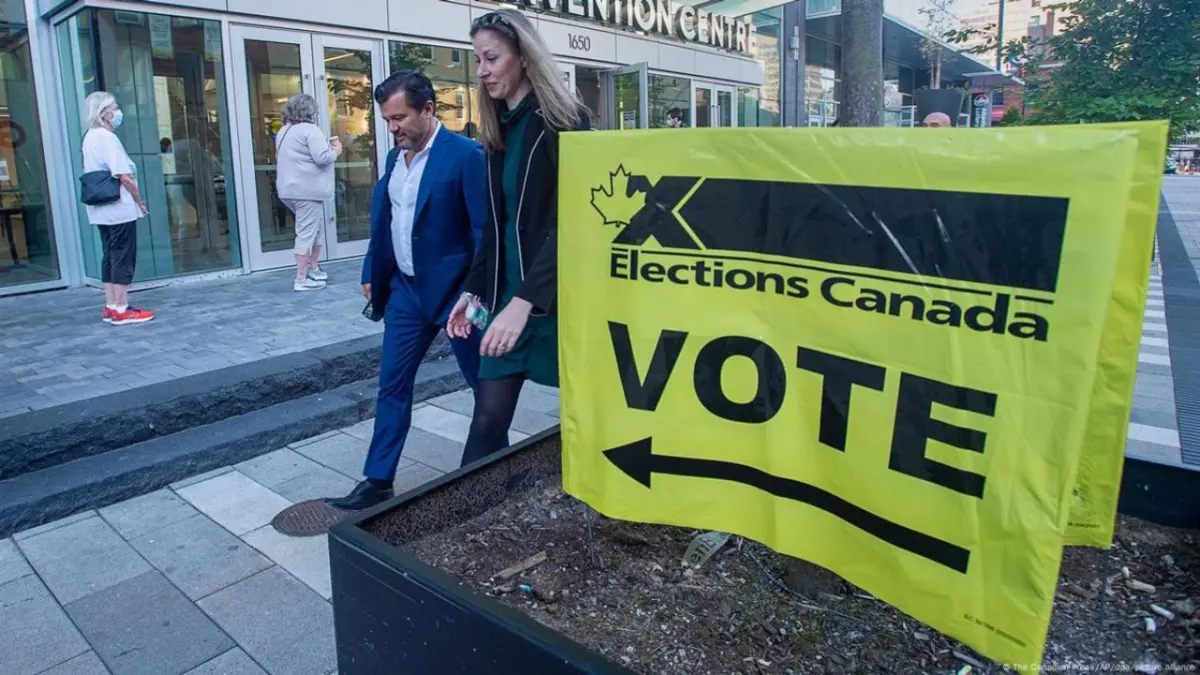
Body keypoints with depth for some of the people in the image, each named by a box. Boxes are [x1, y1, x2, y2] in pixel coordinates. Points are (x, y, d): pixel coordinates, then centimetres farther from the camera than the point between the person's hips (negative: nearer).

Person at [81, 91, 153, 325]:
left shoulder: (89, 138, 14)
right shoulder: (108, 138, -14)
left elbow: (88, 174, 19)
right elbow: (124, 176, -20)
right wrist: (140, 201, -8)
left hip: (100, 209, 9)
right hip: (120, 208, -9)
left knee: (110, 257, 13)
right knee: (123, 258, -3)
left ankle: (111, 307, 17)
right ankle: (122, 310, 0)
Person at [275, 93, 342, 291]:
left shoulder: (284, 130, 18)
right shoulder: (310, 129, -11)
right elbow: (322, 158, -20)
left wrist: (325, 144, 17)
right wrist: (335, 151, 0)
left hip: (291, 189, 10)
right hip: (307, 190, -10)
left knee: (315, 230, 21)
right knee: (307, 233, -6)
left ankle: (313, 269, 27)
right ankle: (301, 279, -4)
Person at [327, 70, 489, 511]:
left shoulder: (465, 154, -13)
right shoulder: (396, 156, 9)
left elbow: (484, 227, -16)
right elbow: (383, 219, 15)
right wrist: (372, 274, 14)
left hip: (454, 289, -6)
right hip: (406, 289, 7)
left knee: (485, 384, 9)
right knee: (392, 384, 8)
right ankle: (378, 480, 19)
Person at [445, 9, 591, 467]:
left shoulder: (564, 123, -9)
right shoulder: (500, 130, 12)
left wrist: (525, 300, -27)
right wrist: (474, 289, 12)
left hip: (556, 296, -6)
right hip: (507, 294, 6)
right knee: (488, 419, 5)